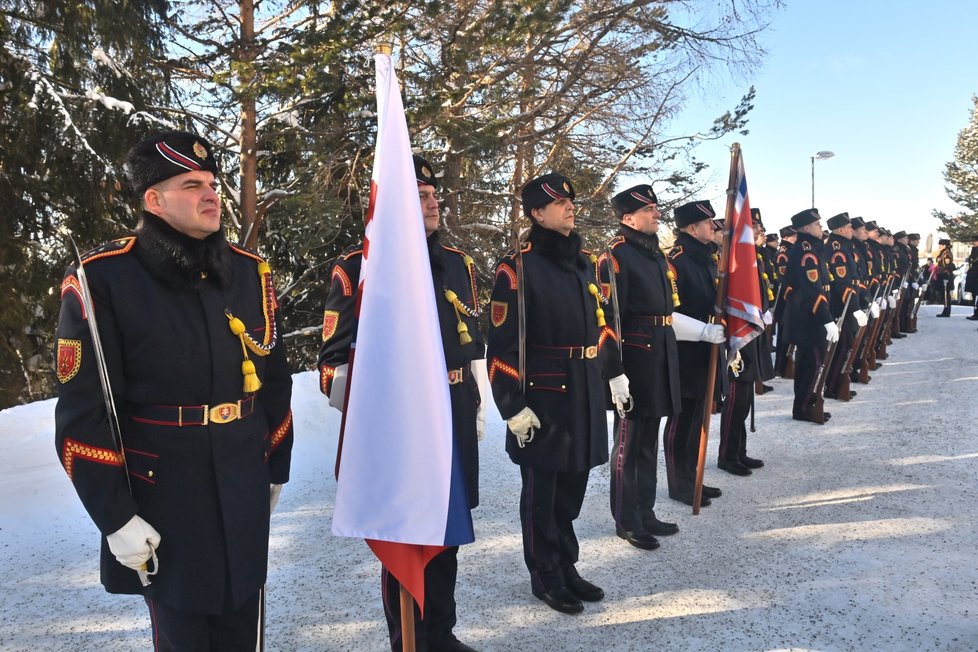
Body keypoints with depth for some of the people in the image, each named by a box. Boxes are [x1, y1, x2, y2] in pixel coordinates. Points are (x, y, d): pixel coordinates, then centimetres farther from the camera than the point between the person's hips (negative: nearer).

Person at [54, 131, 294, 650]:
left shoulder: (249, 271, 3)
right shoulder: (102, 279, -12)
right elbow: (83, 412, -12)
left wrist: (277, 468, 13)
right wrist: (115, 516, -12)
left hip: (244, 488, 4)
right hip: (163, 496, -4)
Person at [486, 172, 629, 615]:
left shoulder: (585, 262, 11)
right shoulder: (518, 266, -12)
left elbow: (601, 321, 20)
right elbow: (503, 343, -15)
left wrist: (615, 373, 18)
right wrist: (514, 406, -17)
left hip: (585, 394, 7)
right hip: (543, 397, -7)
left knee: (572, 486, 17)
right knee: (541, 491, 8)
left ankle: (567, 567, 33)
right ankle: (545, 577, 24)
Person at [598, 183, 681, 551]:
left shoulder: (657, 253, 16)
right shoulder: (616, 255, -11)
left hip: (661, 357, 9)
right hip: (634, 357, -9)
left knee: (649, 442, 16)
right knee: (628, 443, 2)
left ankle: (646, 513, 28)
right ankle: (626, 521, 14)